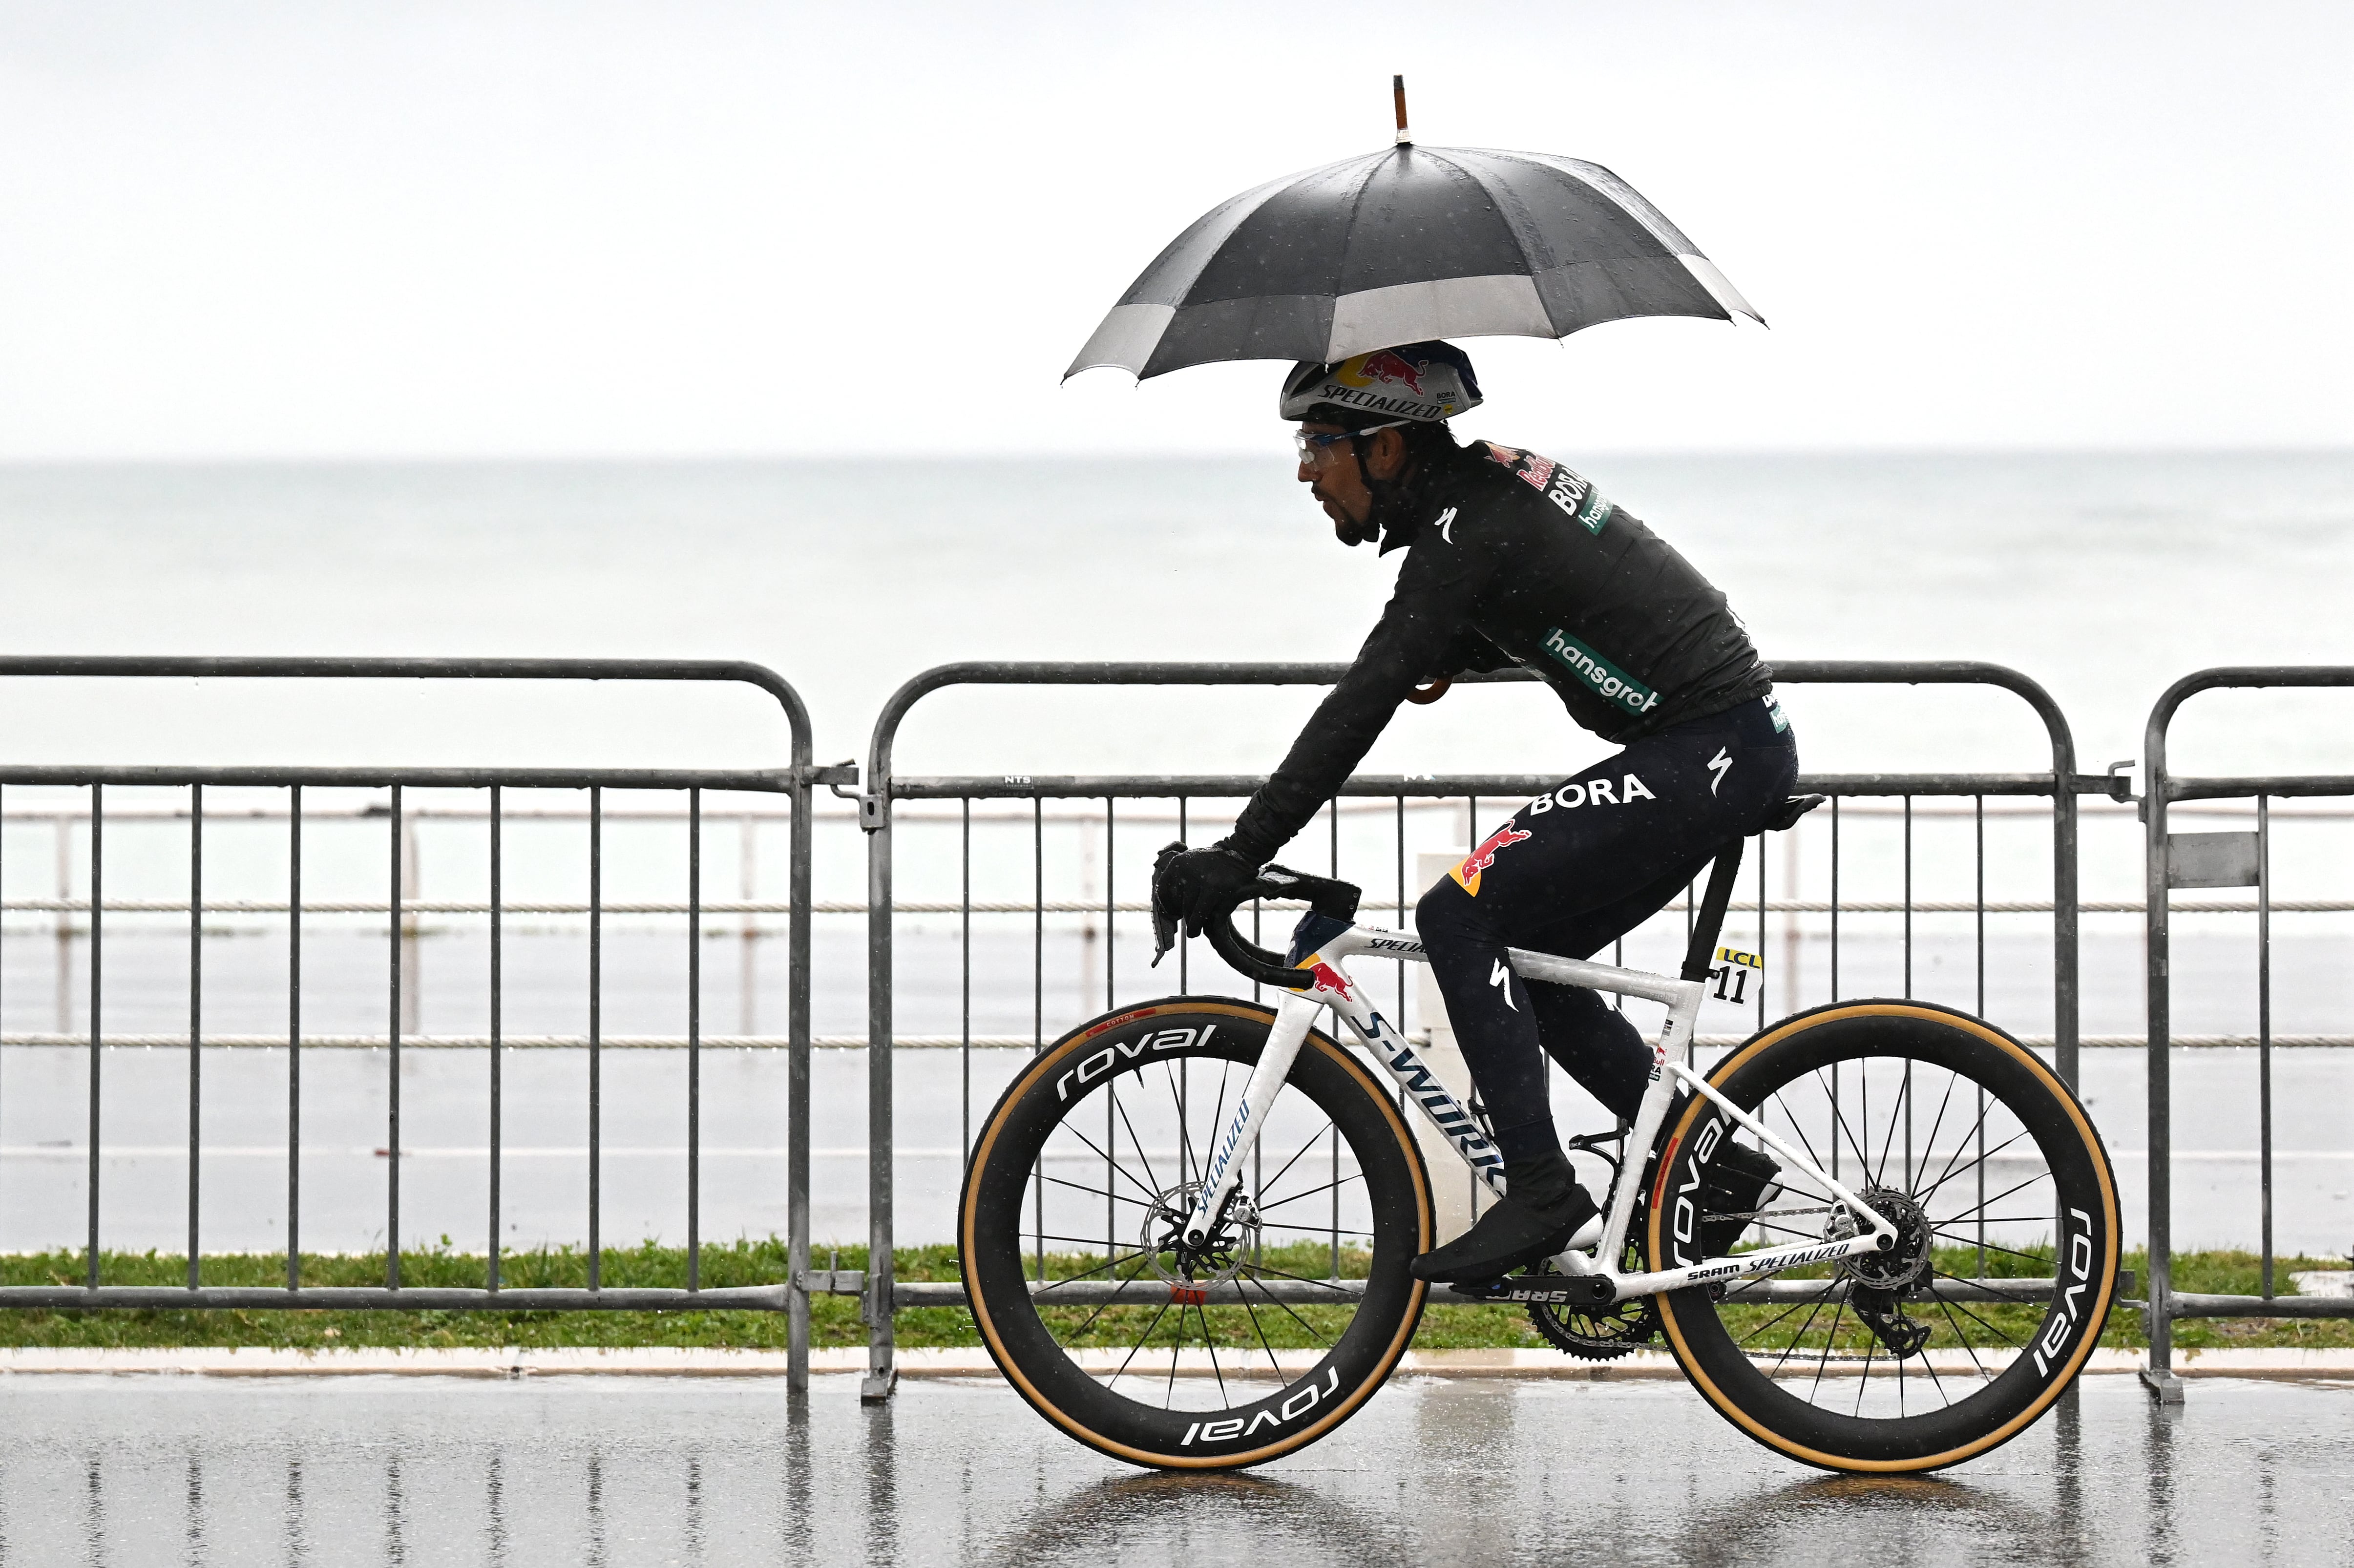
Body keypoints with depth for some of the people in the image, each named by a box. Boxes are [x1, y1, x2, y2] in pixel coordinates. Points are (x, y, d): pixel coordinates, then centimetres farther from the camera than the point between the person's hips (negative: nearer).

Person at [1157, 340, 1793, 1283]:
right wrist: (1455, 653, 14)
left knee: (1462, 916, -13)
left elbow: (1364, 705, -22)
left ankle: (1541, 1196, -12)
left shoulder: (1467, 528, -17)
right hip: (1738, 746, 10)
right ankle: (1714, 1168, 17)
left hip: (1711, 754, -10)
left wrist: (1243, 851, -21)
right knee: (1522, 954, 13)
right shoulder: (1488, 482, 12)